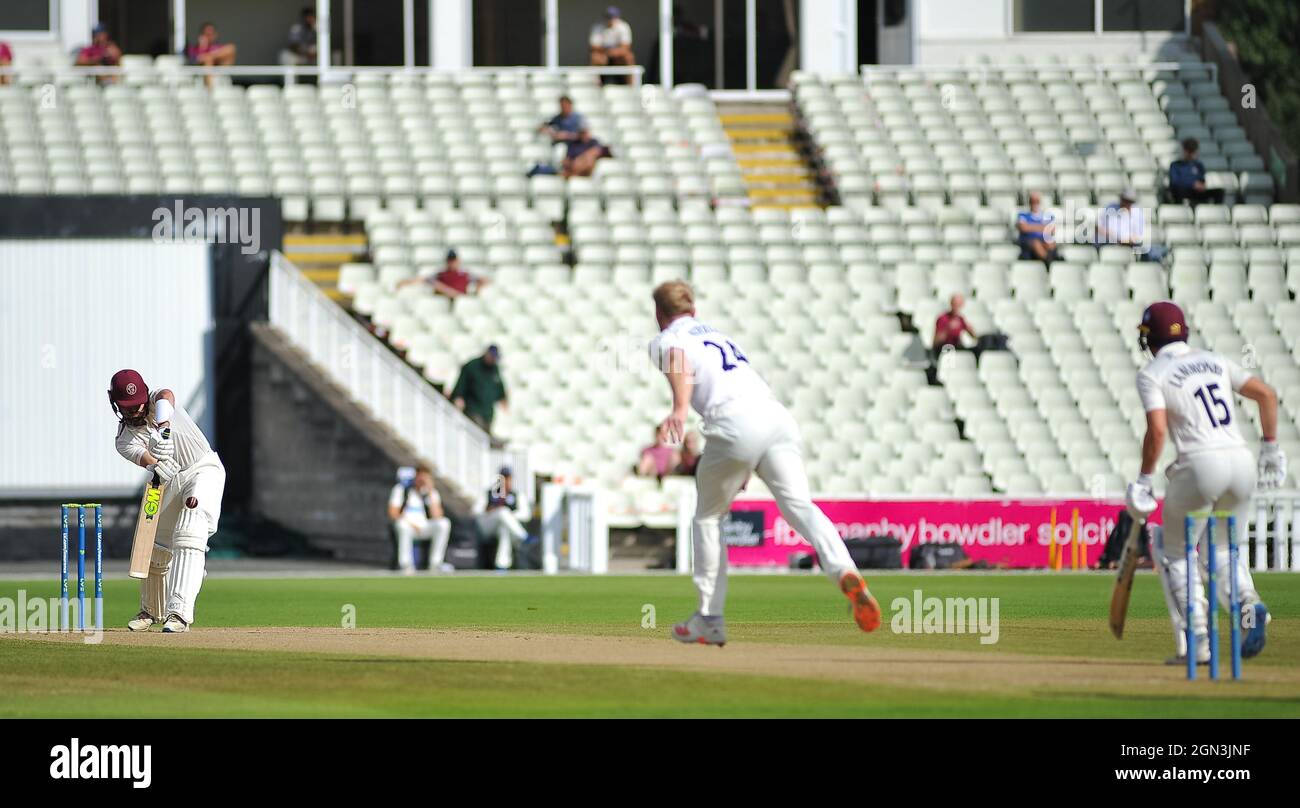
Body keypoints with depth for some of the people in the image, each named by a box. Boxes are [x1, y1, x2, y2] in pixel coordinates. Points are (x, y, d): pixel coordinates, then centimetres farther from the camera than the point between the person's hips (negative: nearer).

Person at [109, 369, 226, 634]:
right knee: (155, 549, 12)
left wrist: (162, 427, -57)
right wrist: (157, 465, -53)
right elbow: (146, 460, -27)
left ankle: (179, 612, -32)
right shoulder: (125, 441, -6)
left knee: (188, 538, -23)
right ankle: (152, 611, 37)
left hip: (204, 470, -5)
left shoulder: (157, 401, -9)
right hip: (169, 482, 5)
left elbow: (167, 397, -35)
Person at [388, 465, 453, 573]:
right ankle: (405, 563, -33)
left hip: (424, 528, 3)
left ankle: (435, 563, -22)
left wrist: (431, 493, -11)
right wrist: (410, 524, -20)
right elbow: (392, 513, -6)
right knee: (403, 524, -39)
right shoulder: (401, 489, 1)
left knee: (444, 523, -24)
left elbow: (437, 516, -7)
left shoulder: (431, 492, 8)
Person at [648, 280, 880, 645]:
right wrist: (748, 468, 39)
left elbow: (681, 363, -10)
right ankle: (845, 572, -39)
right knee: (800, 506, -11)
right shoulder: (718, 335, 36)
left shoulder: (666, 341, 14)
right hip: (779, 415, 5)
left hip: (735, 422, -5)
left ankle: (709, 618, 15)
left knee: (707, 516, 15)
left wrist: (679, 409, -29)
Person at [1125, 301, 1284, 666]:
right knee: (1223, 550, 24)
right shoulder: (1215, 362, 18)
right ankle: (1248, 605, -8)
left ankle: (1196, 641, 0)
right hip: (1242, 463, 5)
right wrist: (1270, 447, 17)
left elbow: (1157, 431, -11)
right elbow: (1266, 394, 12)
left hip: (1201, 465, -5)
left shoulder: (1152, 374, 2)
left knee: (1174, 552, 15)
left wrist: (1144, 479, -3)